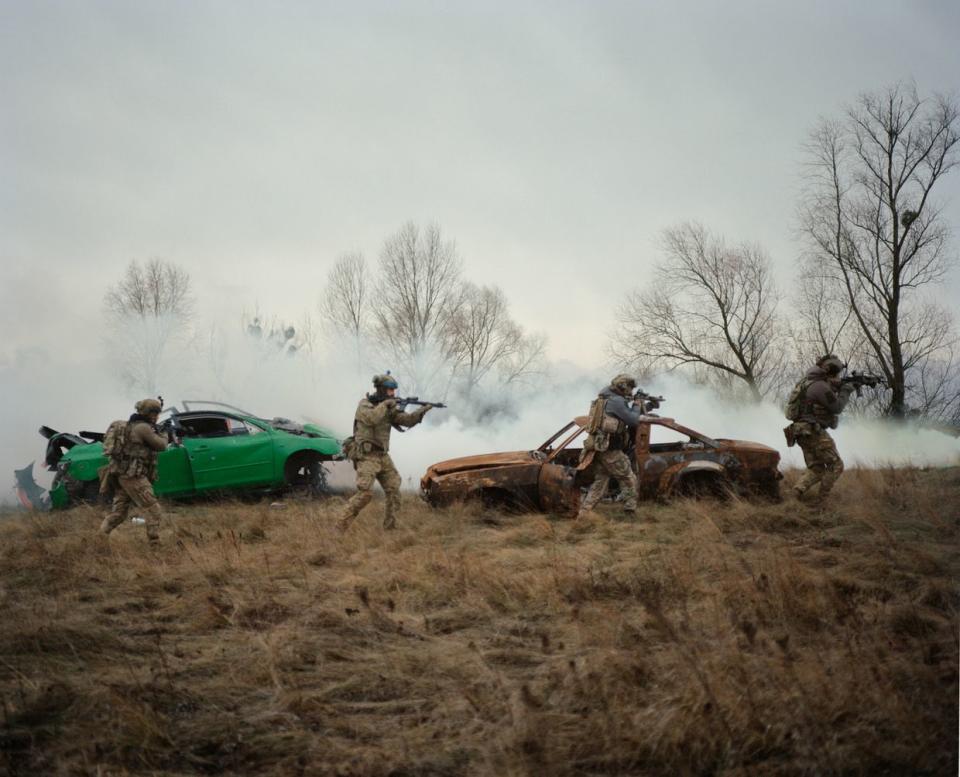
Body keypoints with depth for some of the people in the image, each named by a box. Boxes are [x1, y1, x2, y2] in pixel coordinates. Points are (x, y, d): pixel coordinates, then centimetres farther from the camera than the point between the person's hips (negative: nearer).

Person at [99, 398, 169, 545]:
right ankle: (155, 544, -10)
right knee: (153, 511, -7)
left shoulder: (132, 426, 18)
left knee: (118, 512, 13)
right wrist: (164, 437, 13)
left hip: (123, 475, 10)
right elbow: (161, 446, -9)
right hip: (134, 476, -10)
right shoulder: (143, 428, -12)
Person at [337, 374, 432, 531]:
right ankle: (341, 526, -13)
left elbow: (407, 420, 5)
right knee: (365, 493, -18)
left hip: (383, 456, 8)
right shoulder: (365, 404, -9)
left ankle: (390, 527, 12)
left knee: (394, 490, 4)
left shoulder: (389, 408, 11)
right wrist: (385, 405, -19)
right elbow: (370, 418, -30)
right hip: (366, 456, -8)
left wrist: (422, 410, -10)